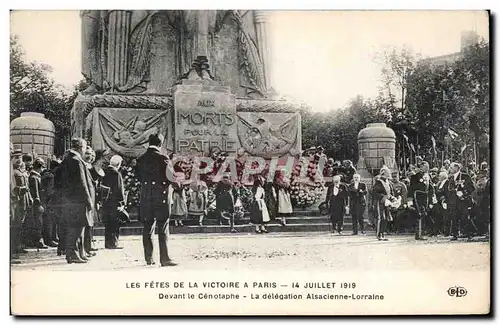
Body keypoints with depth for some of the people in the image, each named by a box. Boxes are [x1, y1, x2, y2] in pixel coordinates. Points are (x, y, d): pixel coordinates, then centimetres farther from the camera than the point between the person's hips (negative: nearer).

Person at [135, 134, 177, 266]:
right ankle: (164, 259, -5)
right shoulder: (162, 158, -9)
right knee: (163, 229, -2)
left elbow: (138, 177, 10)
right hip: (161, 197, -5)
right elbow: (171, 177, -7)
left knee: (147, 228, 11)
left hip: (146, 197, 5)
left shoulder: (140, 159, 6)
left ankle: (149, 258, 15)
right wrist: (177, 185, 12)